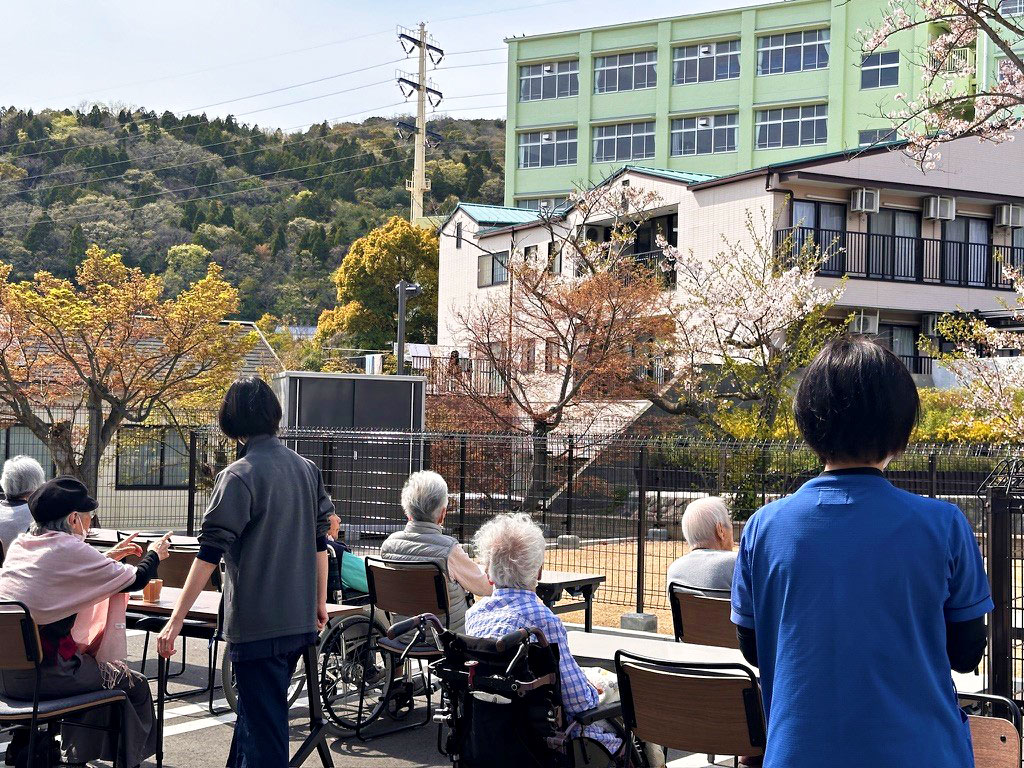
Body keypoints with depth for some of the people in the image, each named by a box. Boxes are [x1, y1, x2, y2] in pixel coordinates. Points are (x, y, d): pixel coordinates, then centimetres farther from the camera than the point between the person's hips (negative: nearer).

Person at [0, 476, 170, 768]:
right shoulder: (69, 550, -12)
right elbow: (136, 580, -3)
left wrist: (109, 557, 32)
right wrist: (154, 555, 17)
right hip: (42, 675, -8)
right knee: (135, 686, 10)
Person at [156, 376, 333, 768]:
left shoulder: (239, 476, -14)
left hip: (257, 623, -7)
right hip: (299, 620, 7)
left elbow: (209, 555, -17)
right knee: (257, 710, 22)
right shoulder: (307, 469, 6)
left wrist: (175, 621, -15)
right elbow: (319, 541, 14)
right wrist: (320, 601, 26)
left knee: (264, 725, 0)